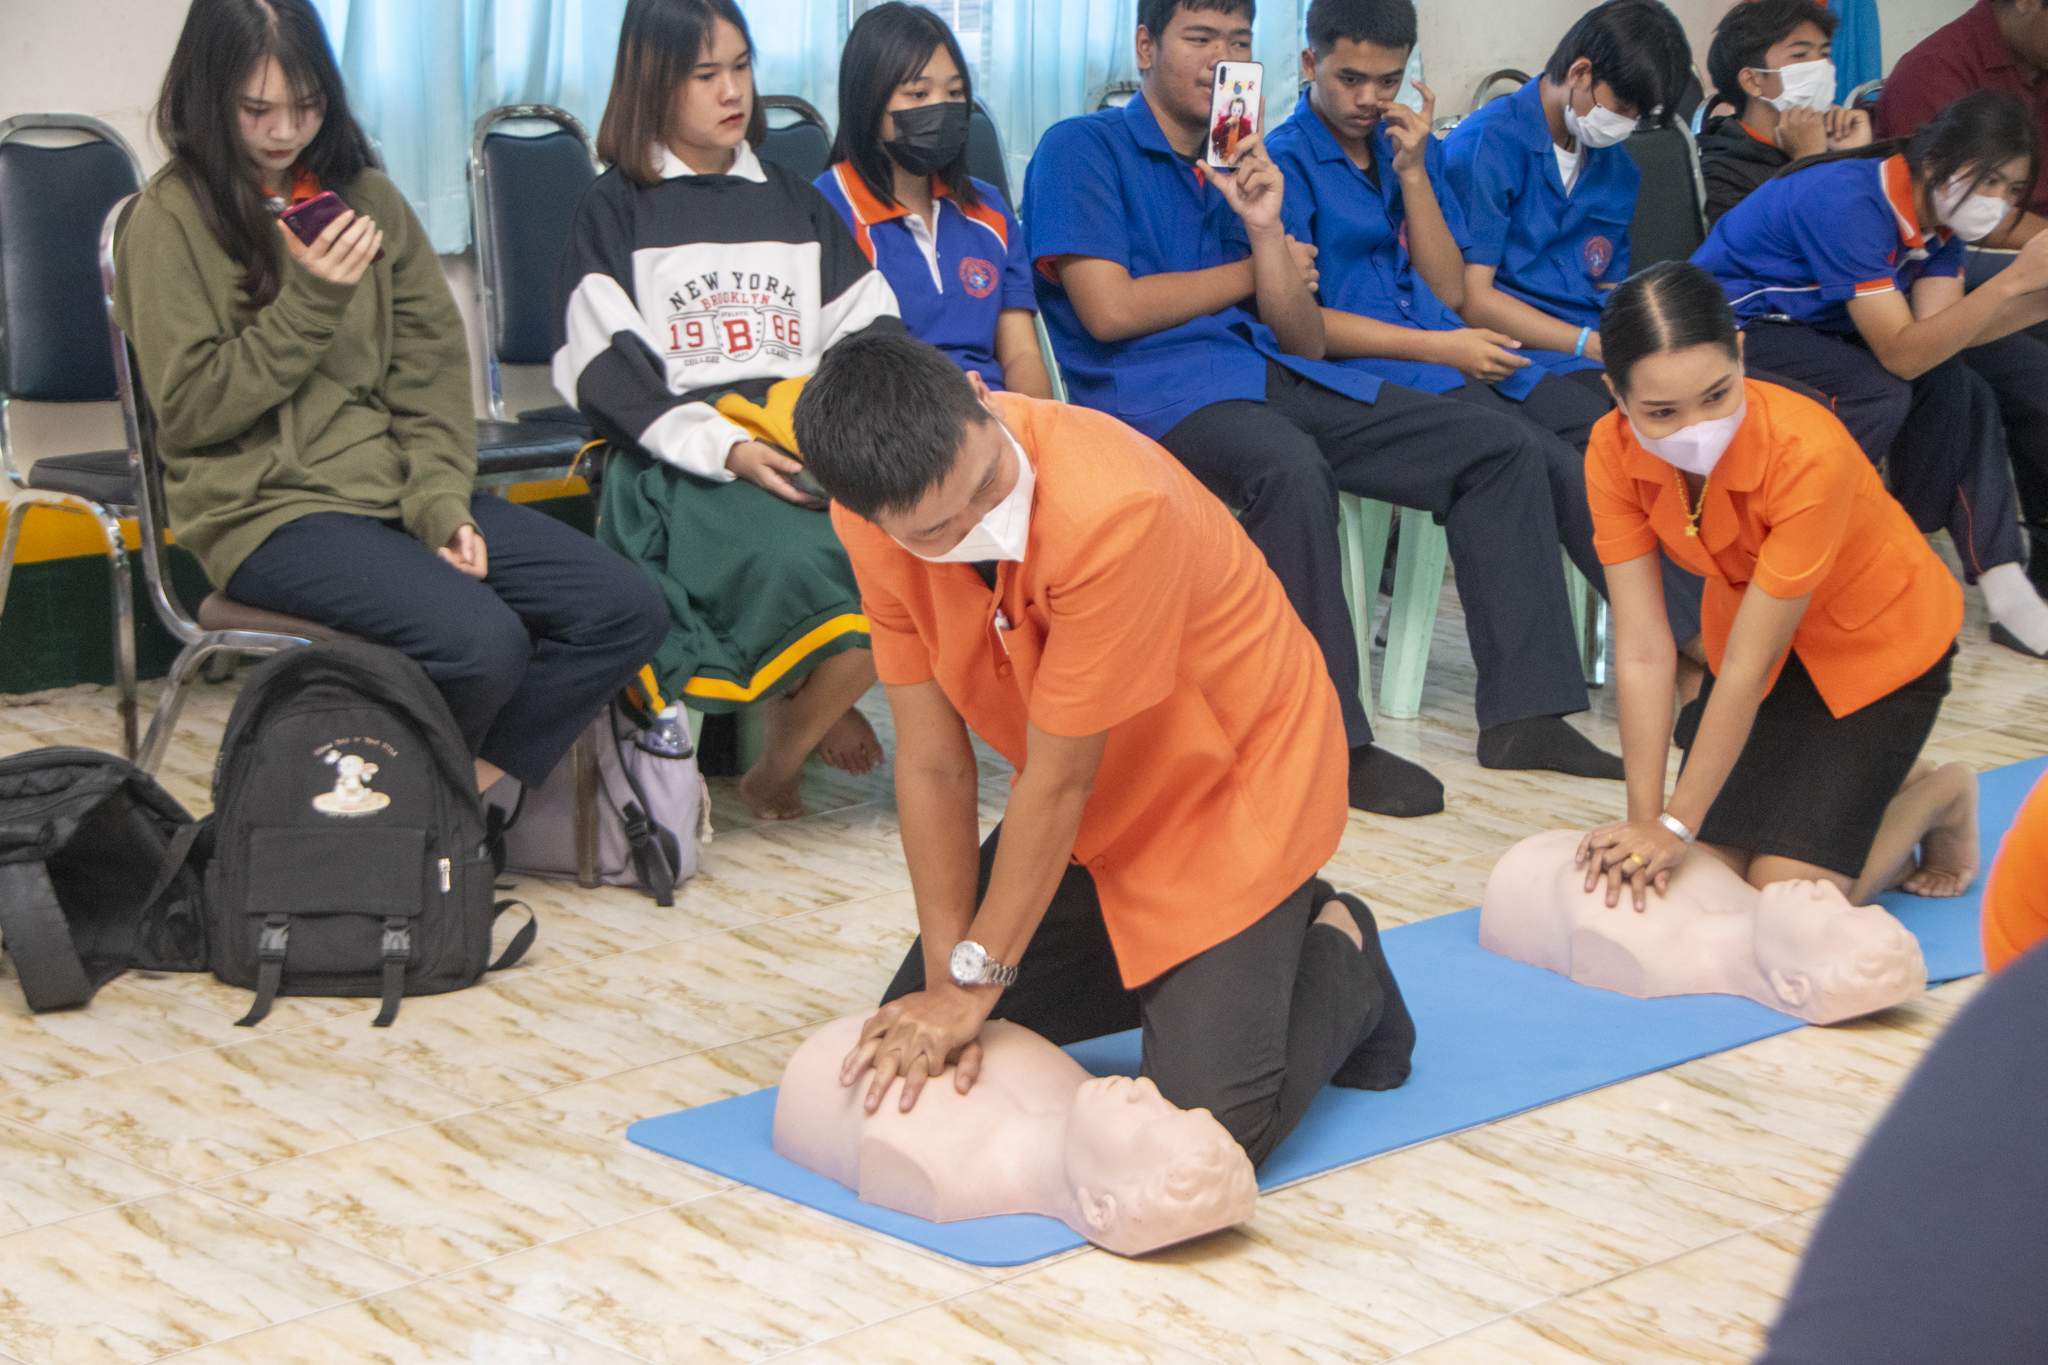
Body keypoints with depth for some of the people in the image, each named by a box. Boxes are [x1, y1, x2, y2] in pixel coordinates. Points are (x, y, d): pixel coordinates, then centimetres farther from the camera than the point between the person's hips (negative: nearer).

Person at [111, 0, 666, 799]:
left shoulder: (364, 194, 12)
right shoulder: (172, 221, -3)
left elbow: (434, 366, 8)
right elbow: (189, 411, -8)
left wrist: (441, 503, -7)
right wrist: (309, 301, -15)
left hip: (396, 487, 6)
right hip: (267, 508, -6)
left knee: (625, 612, -12)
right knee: (482, 642, -30)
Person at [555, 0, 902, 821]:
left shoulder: (795, 205, 25)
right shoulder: (616, 214, 11)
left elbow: (873, 334, 17)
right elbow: (609, 377, -2)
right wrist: (728, 447, -17)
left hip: (808, 434, 4)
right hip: (680, 458, -4)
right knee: (807, 563, -35)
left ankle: (786, 748, -9)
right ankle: (812, 710, -5)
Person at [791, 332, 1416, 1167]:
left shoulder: (1112, 509, -37)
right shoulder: (878, 516, -19)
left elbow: (1058, 779, -27)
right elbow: (933, 766, -12)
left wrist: (977, 978, -19)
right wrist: (946, 980, -13)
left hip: (1233, 780, -6)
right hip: (1085, 813, 6)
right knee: (908, 1043, 8)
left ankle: (1337, 963, 13)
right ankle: (1171, 972, 23)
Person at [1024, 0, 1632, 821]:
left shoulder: (1242, 167, 22)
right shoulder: (1083, 150, 3)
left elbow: (1304, 341, 13)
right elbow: (1108, 309, -12)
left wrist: (1265, 231, -5)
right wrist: (1254, 270, 2)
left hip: (1274, 377, 7)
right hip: (1154, 386, -7)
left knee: (1503, 450, -2)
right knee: (1288, 469, -41)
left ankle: (1523, 714, -4)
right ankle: (1329, 742, -31)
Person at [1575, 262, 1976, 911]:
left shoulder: (1809, 453, -36)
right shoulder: (1613, 454, -23)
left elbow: (1749, 663, -32)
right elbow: (1641, 649, -23)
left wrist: (1677, 825, -30)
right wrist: (1646, 819, -27)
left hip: (1876, 639, -4)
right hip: (1749, 623, 5)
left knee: (1789, 890, -12)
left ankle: (1938, 795, 15)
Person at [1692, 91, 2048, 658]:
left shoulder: (1939, 208, -2)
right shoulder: (1851, 202, -29)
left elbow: (1942, 329, -12)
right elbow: (1902, 354, -32)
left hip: (1809, 329, 9)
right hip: (1726, 327, -9)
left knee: (1957, 388, -7)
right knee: (1877, 391, -29)